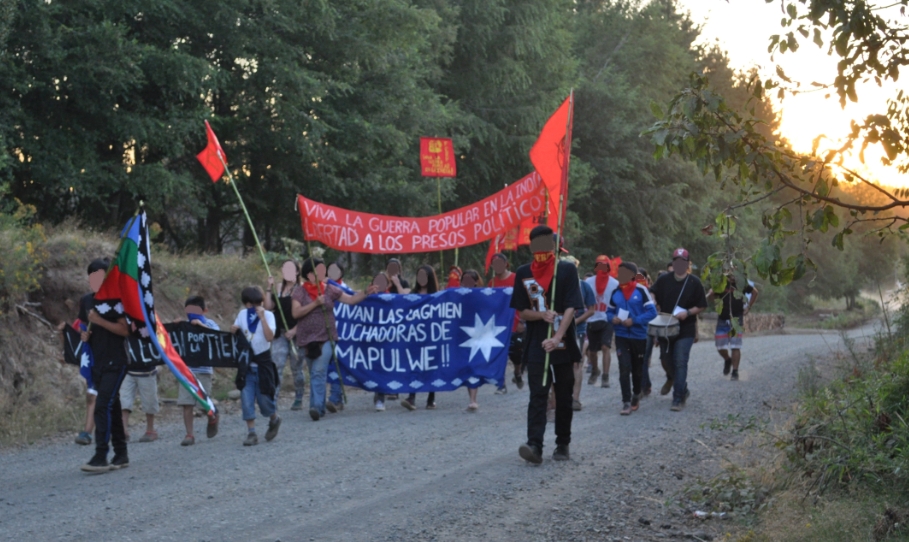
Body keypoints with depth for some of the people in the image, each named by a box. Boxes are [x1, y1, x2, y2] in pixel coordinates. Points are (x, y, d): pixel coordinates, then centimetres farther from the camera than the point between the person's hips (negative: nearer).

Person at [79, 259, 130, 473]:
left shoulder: (115, 299, -7)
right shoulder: (86, 301, 11)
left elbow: (125, 330, -13)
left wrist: (100, 321, -22)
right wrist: (84, 335, 0)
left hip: (115, 362, -7)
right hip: (96, 362, 7)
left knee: (103, 406, -16)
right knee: (112, 407, 11)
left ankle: (101, 457, -19)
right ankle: (121, 454, 18)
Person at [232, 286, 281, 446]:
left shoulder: (268, 315, -6)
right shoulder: (242, 314, 5)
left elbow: (270, 337, -20)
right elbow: (234, 332, 16)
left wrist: (262, 317, -23)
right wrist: (233, 331, -7)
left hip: (263, 363, -3)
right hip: (246, 364, 3)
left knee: (264, 398, 2)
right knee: (247, 400, -3)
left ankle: (274, 420, 32)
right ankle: (251, 433, 2)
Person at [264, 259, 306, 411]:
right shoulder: (279, 289, 12)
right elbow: (269, 307, 5)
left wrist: (294, 330, -16)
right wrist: (269, 289, -1)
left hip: (296, 334, -4)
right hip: (280, 334, 4)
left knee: (296, 368, 5)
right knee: (276, 367, -6)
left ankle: (298, 400, 16)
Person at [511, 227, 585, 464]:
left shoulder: (567, 270, -2)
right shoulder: (523, 273, 6)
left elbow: (571, 308, -11)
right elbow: (522, 312, 7)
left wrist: (557, 338, -24)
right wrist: (542, 315, -14)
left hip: (564, 346, -1)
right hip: (536, 346, 1)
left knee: (564, 397, 8)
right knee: (537, 396, -9)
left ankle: (563, 444, 20)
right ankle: (534, 445, -18)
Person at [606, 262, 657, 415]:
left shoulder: (641, 290, -10)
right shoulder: (616, 292, 3)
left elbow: (652, 312, -12)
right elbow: (609, 311, 13)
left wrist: (634, 320, -22)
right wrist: (612, 318, -10)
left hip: (639, 336, -2)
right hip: (621, 336, 2)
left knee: (637, 369, 14)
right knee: (624, 369, -10)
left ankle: (636, 395, 37)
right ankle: (626, 402, -7)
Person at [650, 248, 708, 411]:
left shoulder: (694, 283, -3)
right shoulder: (663, 280, 3)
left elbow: (701, 306, 0)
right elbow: (653, 297, 9)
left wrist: (687, 313, -16)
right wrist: (656, 311, -10)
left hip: (685, 329, -3)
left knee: (680, 363, -9)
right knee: (665, 359, 15)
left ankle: (679, 399, -5)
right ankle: (671, 379, 49)